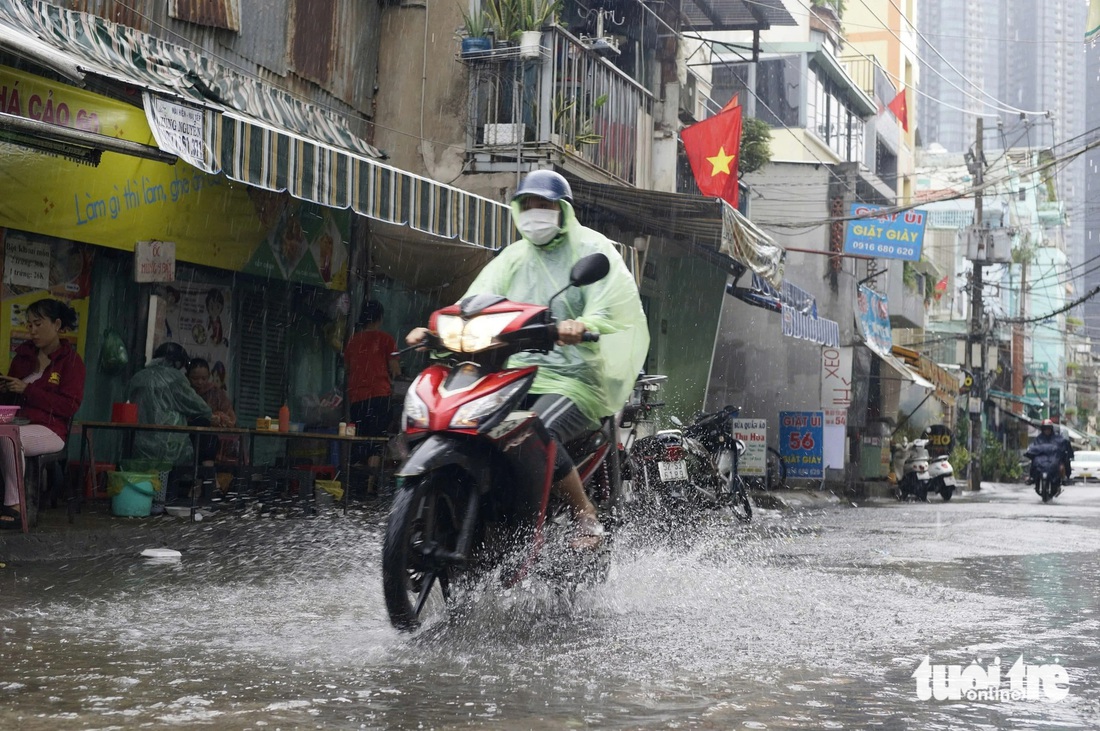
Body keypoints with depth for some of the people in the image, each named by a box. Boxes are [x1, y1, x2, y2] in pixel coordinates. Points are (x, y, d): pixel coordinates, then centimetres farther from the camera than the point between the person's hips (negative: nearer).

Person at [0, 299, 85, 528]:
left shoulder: (70, 360, -2)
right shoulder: (24, 353, 15)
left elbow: (70, 406, -11)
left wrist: (27, 390, -14)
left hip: (50, 430, -5)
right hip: (19, 425, 5)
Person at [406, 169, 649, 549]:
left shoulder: (593, 249, 3)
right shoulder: (513, 257, 20)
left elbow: (613, 306, -15)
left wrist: (583, 325, -38)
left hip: (576, 377, -5)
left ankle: (587, 519, -16)